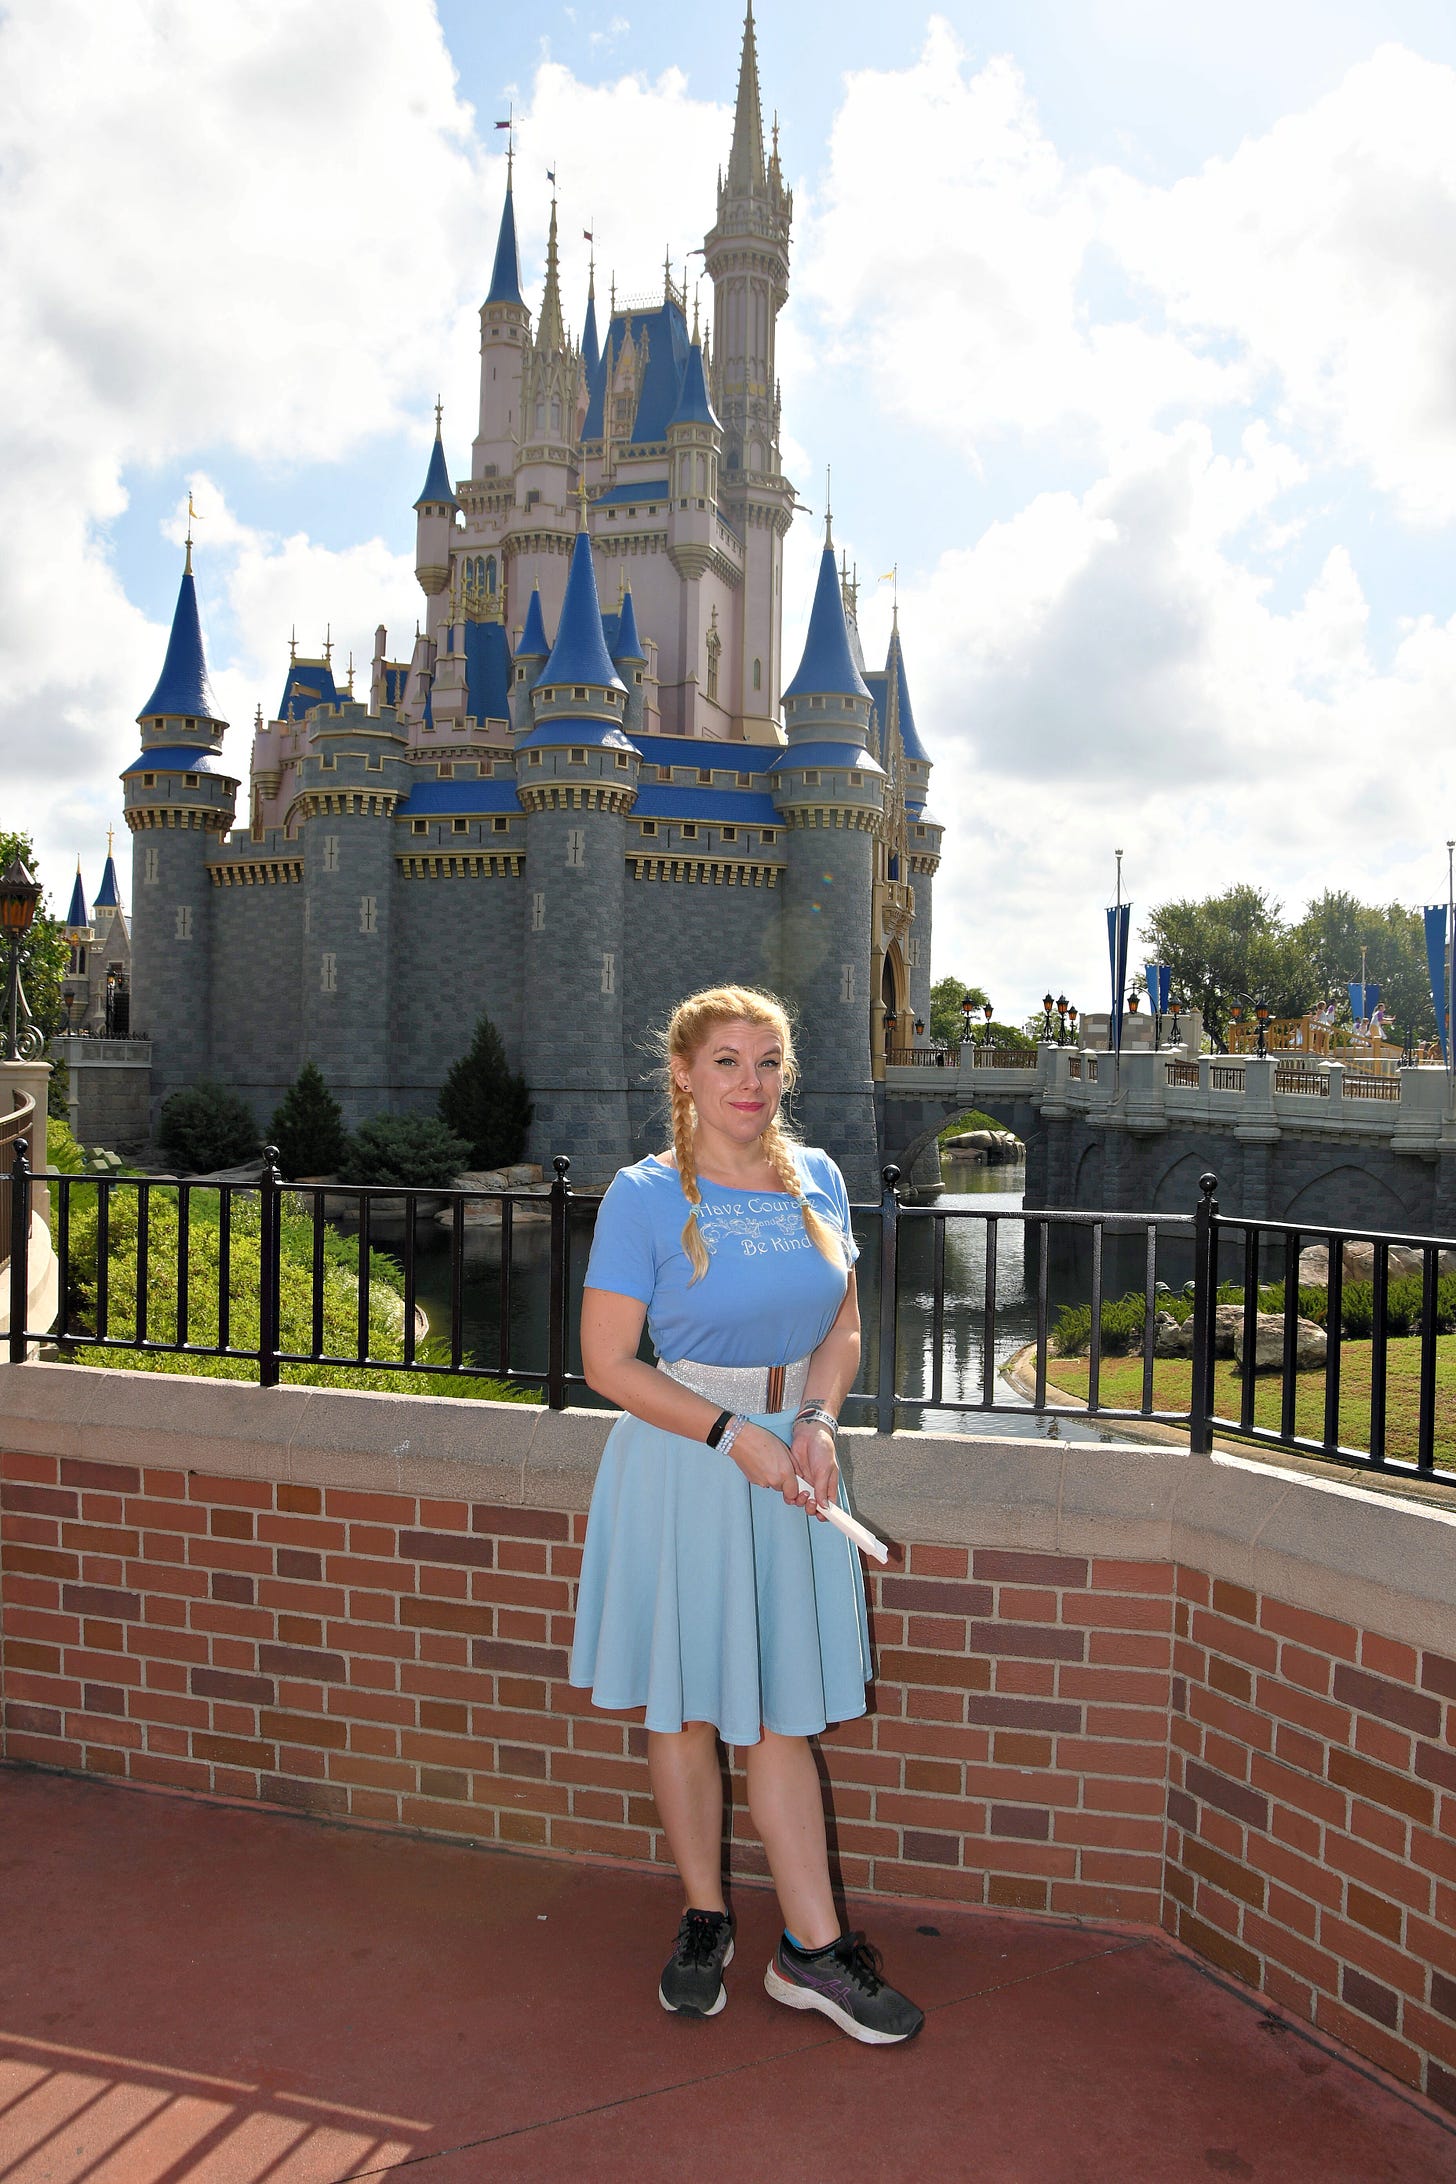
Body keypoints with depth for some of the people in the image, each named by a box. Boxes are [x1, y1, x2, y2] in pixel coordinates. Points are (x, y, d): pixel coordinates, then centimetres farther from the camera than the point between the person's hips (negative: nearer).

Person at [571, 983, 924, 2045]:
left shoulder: (819, 1181, 4)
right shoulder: (645, 1194, -10)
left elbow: (843, 1328, 11)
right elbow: (607, 1361, -10)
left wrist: (814, 1423, -7)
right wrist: (735, 1435, -15)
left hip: (789, 1458, 3)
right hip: (680, 1465, -3)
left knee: (779, 1711, 10)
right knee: (685, 1709, 10)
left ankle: (814, 1948, 21)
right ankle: (705, 1921, 30)